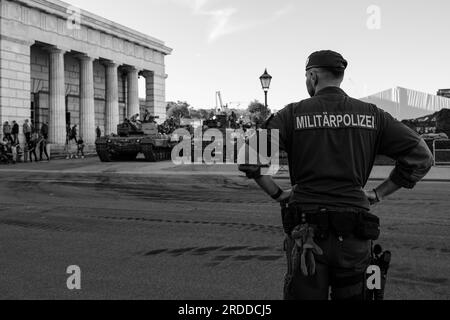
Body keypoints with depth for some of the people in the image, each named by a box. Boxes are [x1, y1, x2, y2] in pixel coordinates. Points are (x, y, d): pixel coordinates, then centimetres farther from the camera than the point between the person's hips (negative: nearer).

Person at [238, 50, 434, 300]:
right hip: (354, 234, 2)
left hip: (307, 232, -2)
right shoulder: (371, 115, 5)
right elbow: (422, 157, 3)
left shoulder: (294, 114, -1)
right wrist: (379, 194, 8)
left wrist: (277, 194, 3)